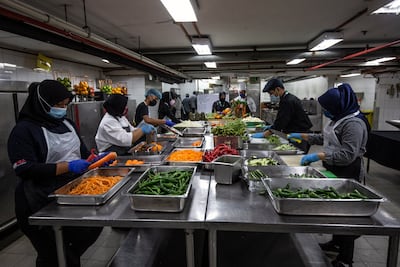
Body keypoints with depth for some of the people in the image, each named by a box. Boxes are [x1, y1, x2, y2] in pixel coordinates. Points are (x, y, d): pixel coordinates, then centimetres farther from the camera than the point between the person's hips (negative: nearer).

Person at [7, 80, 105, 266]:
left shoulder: (66, 123, 8)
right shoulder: (24, 130, -13)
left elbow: (81, 151, 16)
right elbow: (24, 169, -19)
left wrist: (94, 159, -4)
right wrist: (67, 167, -25)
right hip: (42, 204, -6)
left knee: (92, 228, 12)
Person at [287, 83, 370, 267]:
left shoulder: (354, 123, -22)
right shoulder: (338, 119, 7)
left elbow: (348, 155, -28)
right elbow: (325, 139, 18)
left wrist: (318, 156, -29)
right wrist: (302, 136, 13)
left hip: (347, 175, -9)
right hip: (334, 171, 9)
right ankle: (337, 243, 40)